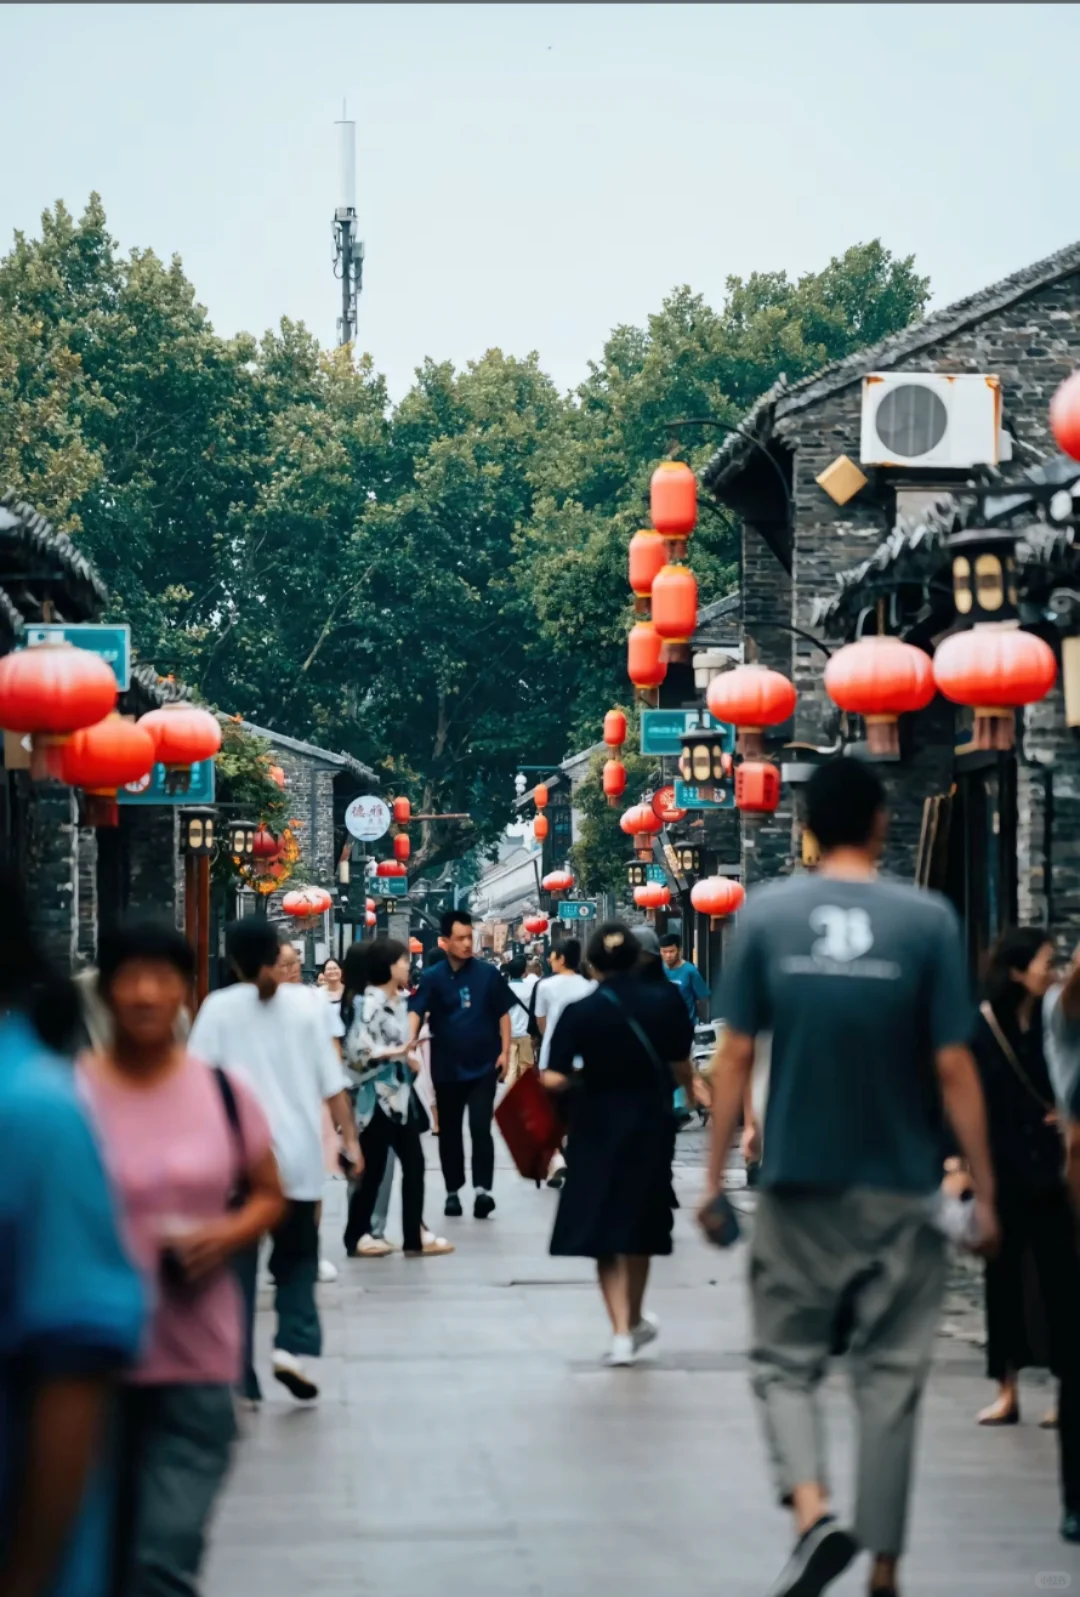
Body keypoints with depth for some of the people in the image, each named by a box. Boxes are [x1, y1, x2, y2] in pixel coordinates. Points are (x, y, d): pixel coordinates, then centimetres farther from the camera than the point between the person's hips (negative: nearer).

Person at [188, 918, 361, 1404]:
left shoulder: (219, 1008, -3)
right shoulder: (304, 1003, 1)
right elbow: (333, 1082, -1)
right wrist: (349, 1139, 5)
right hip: (298, 1155, 1)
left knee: (238, 1266, 7)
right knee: (297, 1258, 17)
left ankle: (241, 1379, 4)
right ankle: (294, 1345, -4)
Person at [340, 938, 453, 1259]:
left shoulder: (399, 1000, 11)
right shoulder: (366, 1003, -16)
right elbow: (357, 1050, -23)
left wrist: (408, 1058, 4)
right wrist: (396, 1052, -26)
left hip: (399, 1093, 8)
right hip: (377, 1096, -8)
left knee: (413, 1163, 6)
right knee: (372, 1167, 0)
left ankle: (415, 1235, 10)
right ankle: (358, 1236, 11)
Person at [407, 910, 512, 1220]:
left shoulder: (488, 974, 0)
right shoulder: (432, 977, -3)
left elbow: (503, 1014, 7)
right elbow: (416, 1010, -16)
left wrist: (505, 1051, -2)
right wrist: (410, 1040, -34)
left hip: (483, 1065, -1)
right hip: (447, 1067, 1)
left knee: (481, 1128, -10)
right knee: (449, 1132, 10)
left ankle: (482, 1189, -16)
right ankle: (453, 1191, 20)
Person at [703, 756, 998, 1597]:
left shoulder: (765, 915, -3)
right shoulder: (927, 920, -7)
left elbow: (736, 1058, -3)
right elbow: (953, 1068, -8)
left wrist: (716, 1174, 5)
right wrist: (984, 1189, -1)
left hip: (798, 1185, 1)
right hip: (900, 1191, -1)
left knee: (786, 1362, 11)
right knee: (890, 1377, 9)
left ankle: (814, 1511, -14)